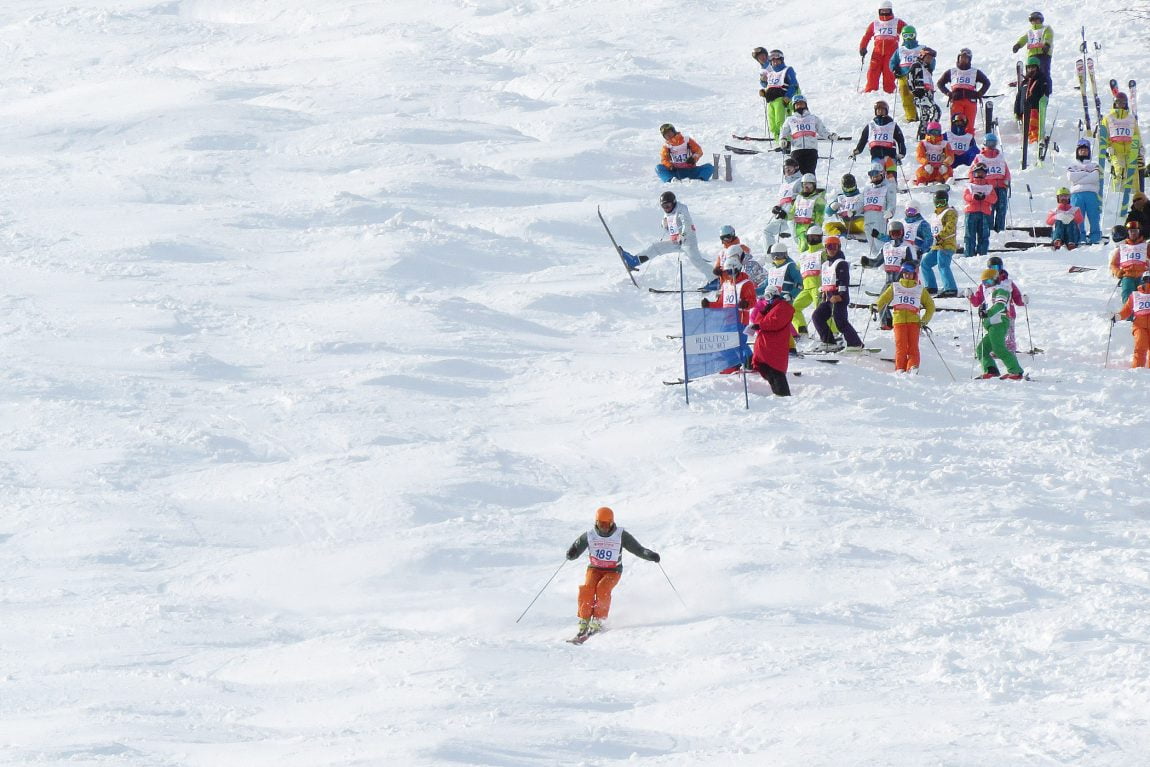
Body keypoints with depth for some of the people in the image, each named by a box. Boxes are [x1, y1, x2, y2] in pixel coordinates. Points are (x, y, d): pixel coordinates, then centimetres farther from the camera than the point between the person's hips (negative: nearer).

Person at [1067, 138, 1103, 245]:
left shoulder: (1094, 165, 21)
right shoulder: (1073, 165, 23)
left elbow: (1095, 178, 1)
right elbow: (1071, 176, 1)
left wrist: (1079, 177, -1)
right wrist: (1086, 173, 2)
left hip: (1091, 193, 0)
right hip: (1076, 194, 0)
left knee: (1094, 218, -8)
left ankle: (1095, 238, -10)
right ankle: (1080, 238, -11)